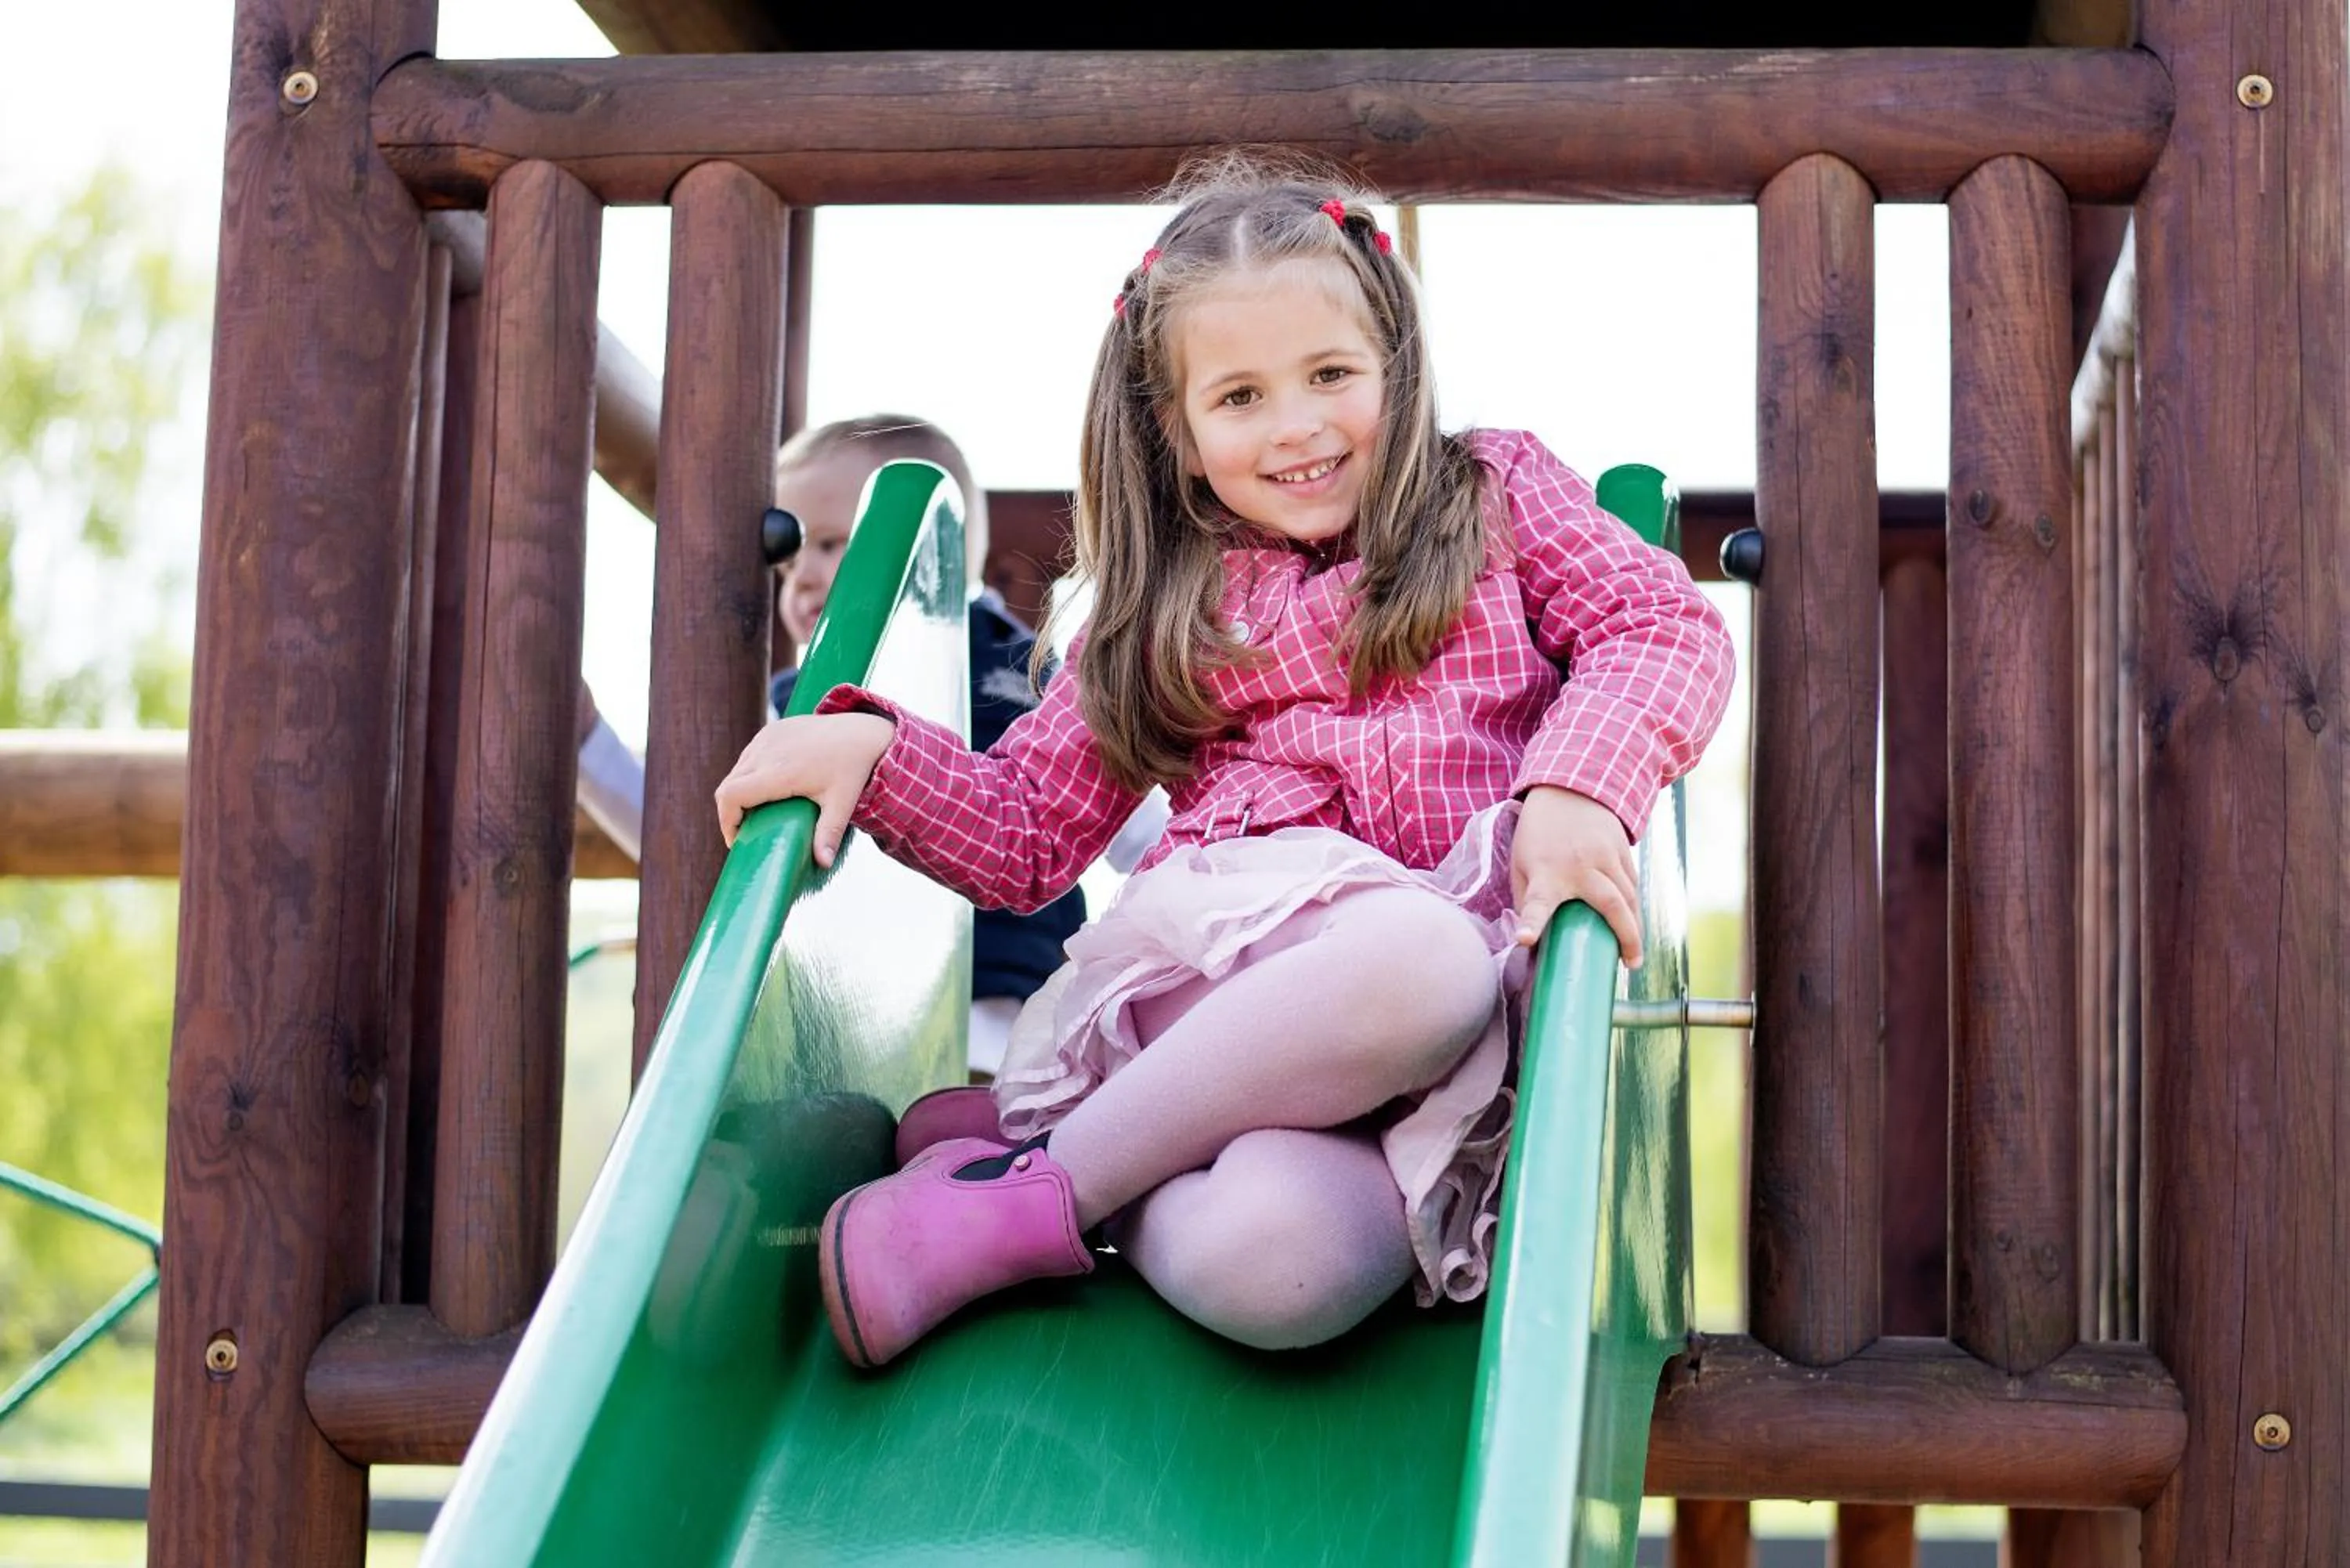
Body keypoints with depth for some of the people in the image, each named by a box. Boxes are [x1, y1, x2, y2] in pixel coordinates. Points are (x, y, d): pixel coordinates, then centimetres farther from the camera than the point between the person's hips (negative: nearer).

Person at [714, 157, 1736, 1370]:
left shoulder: (1496, 498, 20)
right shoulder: (1167, 613, 23)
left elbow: (1668, 625, 5)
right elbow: (1024, 829, 22)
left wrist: (1575, 788, -16)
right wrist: (871, 743, 2)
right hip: (1215, 947, 2)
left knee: (1285, 1258, -38)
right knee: (1416, 949, -40)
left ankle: (1028, 1186, -10)